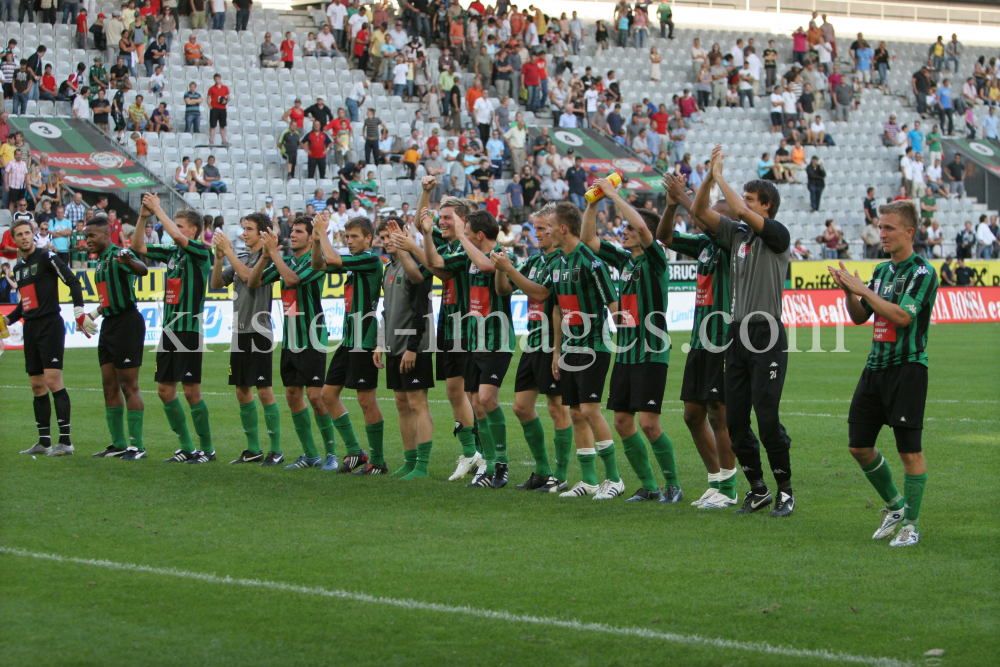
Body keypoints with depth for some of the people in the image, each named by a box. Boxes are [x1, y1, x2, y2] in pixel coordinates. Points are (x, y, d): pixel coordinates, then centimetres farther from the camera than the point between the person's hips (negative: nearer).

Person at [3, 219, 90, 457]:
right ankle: (44, 441, 12)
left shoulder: (46, 257, -5)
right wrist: (7, 320, 18)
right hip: (30, 328, 8)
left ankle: (65, 441, -15)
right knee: (37, 385, 7)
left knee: (52, 380, -15)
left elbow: (73, 281, -10)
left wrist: (79, 312, -18)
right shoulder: (18, 267, 18)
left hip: (50, 324, -8)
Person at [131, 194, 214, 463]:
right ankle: (187, 448, 17)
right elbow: (138, 247, 16)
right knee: (165, 389, 8)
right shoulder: (172, 253, 13)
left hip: (189, 329, -8)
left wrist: (157, 208, -17)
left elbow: (177, 236, -26)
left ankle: (207, 448, 5)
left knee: (191, 391, -6)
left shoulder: (201, 252, -9)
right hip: (169, 329, 8)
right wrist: (143, 216, 3)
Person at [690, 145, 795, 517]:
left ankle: (785, 491, 0)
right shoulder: (735, 234, 14)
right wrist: (709, 176, -2)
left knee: (767, 417, -10)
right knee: (735, 420, 6)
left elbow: (741, 211, -19)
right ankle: (757, 489, 17)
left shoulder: (777, 235, -5)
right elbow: (699, 212, 10)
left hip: (767, 335, -7)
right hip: (738, 333, 7)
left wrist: (720, 177, -9)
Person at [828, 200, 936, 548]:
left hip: (907, 367, -8)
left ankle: (910, 524, 3)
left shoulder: (922, 272, -9)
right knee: (859, 445, 8)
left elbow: (902, 316, -20)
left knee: (910, 450, -6)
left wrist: (863, 289, -16)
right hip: (875, 366, 8)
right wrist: (848, 291, 0)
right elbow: (859, 317, 19)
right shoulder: (881, 270, 15)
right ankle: (894, 504, 27)